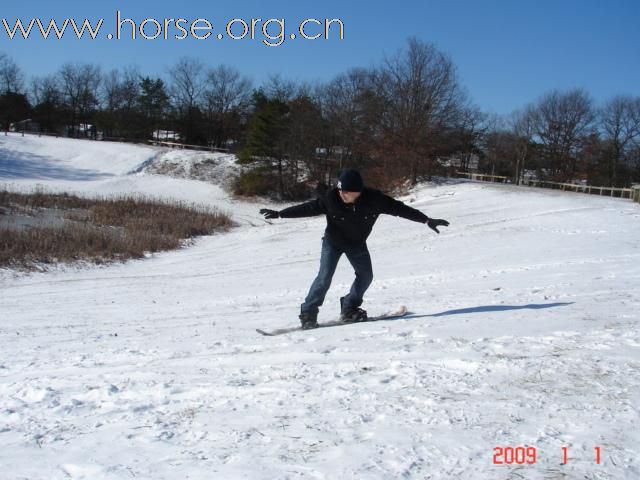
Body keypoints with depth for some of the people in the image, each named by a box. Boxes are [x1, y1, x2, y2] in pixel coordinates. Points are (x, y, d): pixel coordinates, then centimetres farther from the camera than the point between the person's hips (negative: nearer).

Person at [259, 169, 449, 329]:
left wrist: (427, 220, -15)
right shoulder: (332, 198, -28)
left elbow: (400, 208, -17)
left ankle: (349, 309, 18)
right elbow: (309, 207, -18)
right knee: (324, 277, -14)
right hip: (333, 241, -3)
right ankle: (308, 314, -4)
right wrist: (279, 214, -19)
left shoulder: (374, 199, -26)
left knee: (366, 276, 1)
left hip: (357, 243, 3)